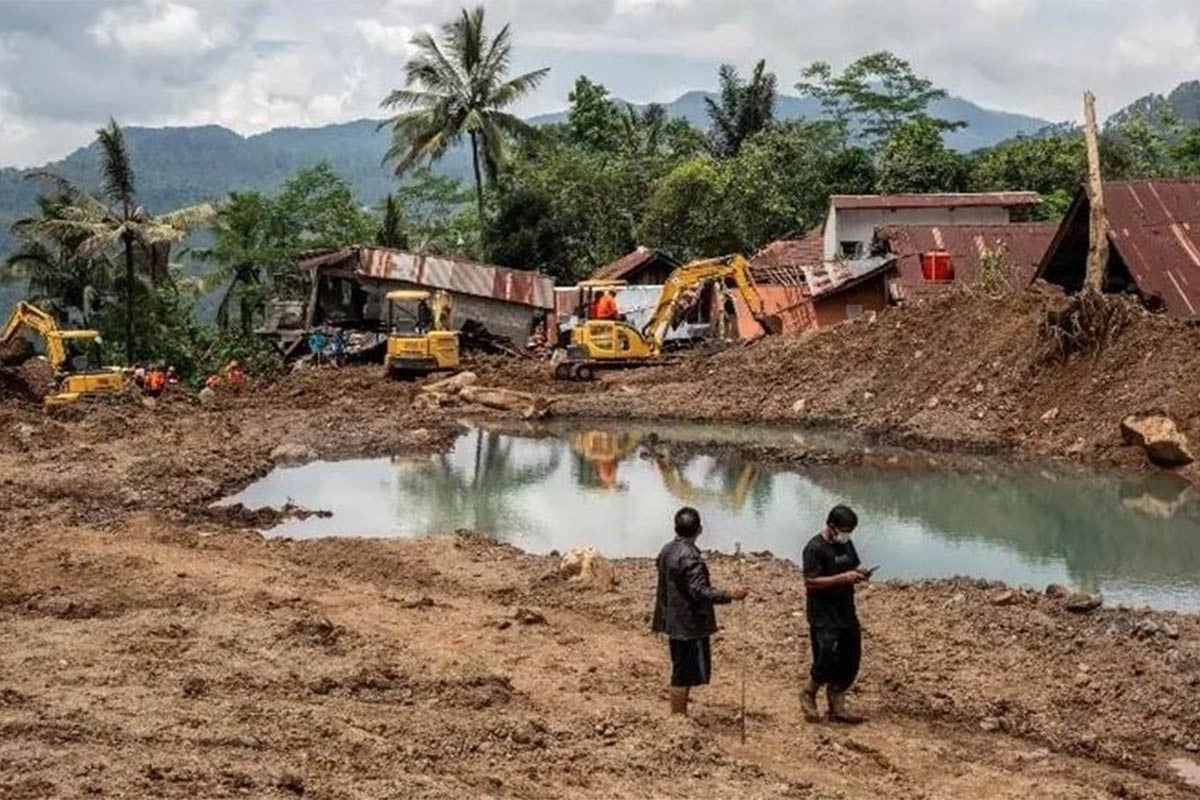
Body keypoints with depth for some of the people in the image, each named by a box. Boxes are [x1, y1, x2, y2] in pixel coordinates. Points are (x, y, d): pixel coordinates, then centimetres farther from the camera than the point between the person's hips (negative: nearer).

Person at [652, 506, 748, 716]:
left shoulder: (667, 551, 7)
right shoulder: (690, 556, -21)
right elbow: (700, 591, -28)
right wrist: (730, 595, -26)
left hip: (673, 622, 9)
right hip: (690, 624, -9)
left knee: (680, 672, 18)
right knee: (685, 675, 0)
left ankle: (677, 716, 25)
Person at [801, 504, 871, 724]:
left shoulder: (846, 544, 9)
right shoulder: (815, 548, -16)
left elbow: (854, 565, 24)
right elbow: (811, 582, -21)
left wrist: (859, 572, -1)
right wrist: (843, 578, -26)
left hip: (846, 613, 8)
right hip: (824, 617, -8)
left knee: (850, 661, 9)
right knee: (827, 661, -10)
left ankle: (837, 708, 20)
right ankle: (808, 694, 17)